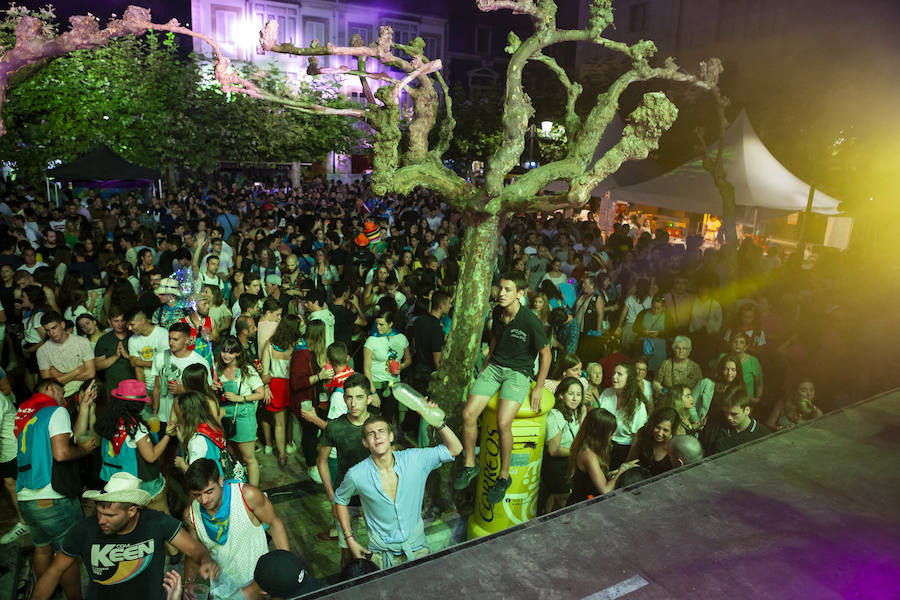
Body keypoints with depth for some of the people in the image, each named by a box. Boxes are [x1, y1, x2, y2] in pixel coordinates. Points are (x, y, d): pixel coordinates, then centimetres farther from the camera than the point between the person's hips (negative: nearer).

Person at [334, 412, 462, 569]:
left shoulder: (414, 459, -14)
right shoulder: (356, 475, -14)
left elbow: (455, 449, -12)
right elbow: (340, 499, 6)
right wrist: (350, 540, 4)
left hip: (416, 549, 1)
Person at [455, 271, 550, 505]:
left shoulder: (530, 321, -16)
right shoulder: (498, 312, 3)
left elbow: (545, 353, -5)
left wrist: (539, 387, -5)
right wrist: (484, 368, 20)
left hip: (518, 372, -5)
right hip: (495, 367, 5)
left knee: (503, 422, -26)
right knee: (468, 413, -14)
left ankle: (504, 476, -3)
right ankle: (469, 465, 8)